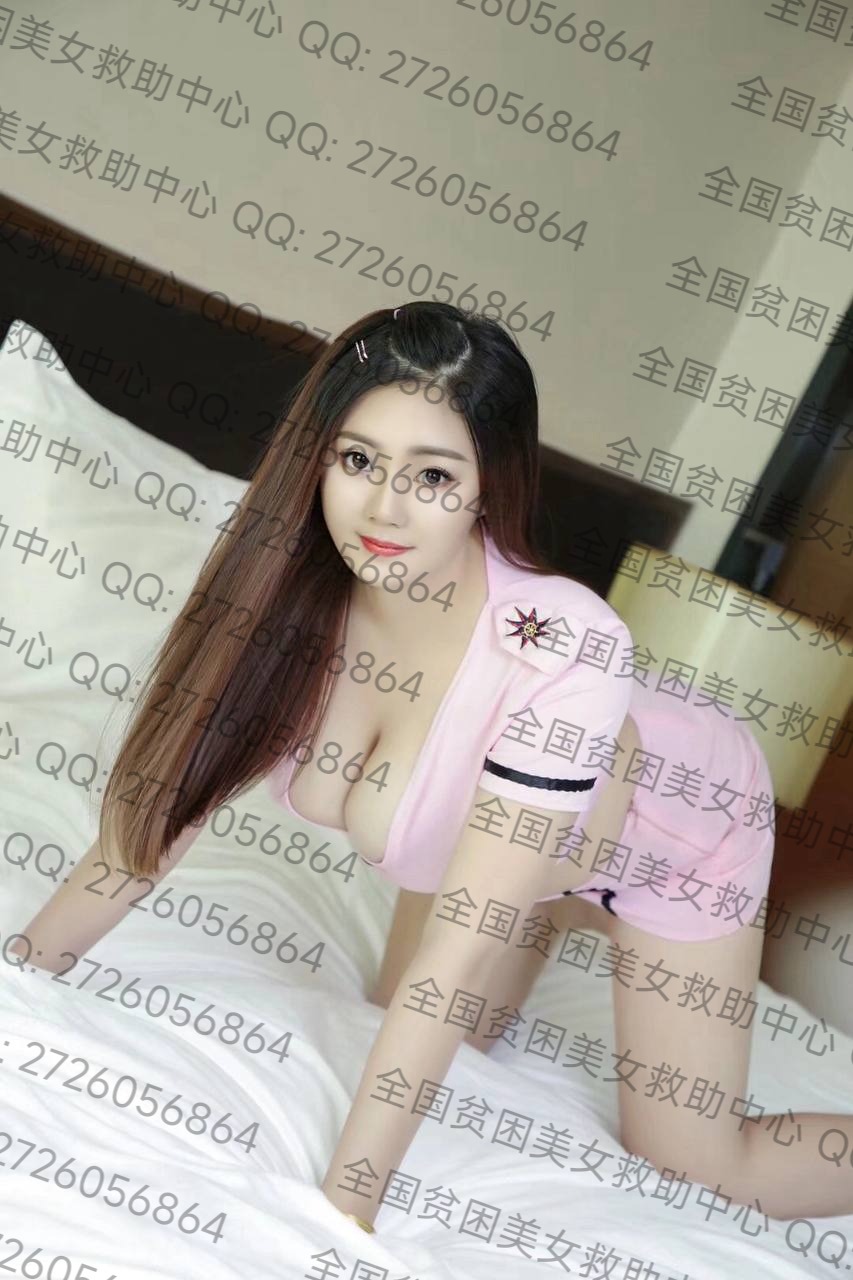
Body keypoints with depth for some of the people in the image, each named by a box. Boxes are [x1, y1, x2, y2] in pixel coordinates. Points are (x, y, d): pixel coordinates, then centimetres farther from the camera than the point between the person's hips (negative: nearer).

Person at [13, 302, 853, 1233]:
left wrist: (346, 1199, -36)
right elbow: (157, 808, -18)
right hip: (481, 823, 4)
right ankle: (551, 919, 40)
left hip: (676, 822, -4)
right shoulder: (284, 596, -28)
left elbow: (456, 954, -40)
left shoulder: (562, 645, -43)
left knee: (695, 1175, 0)